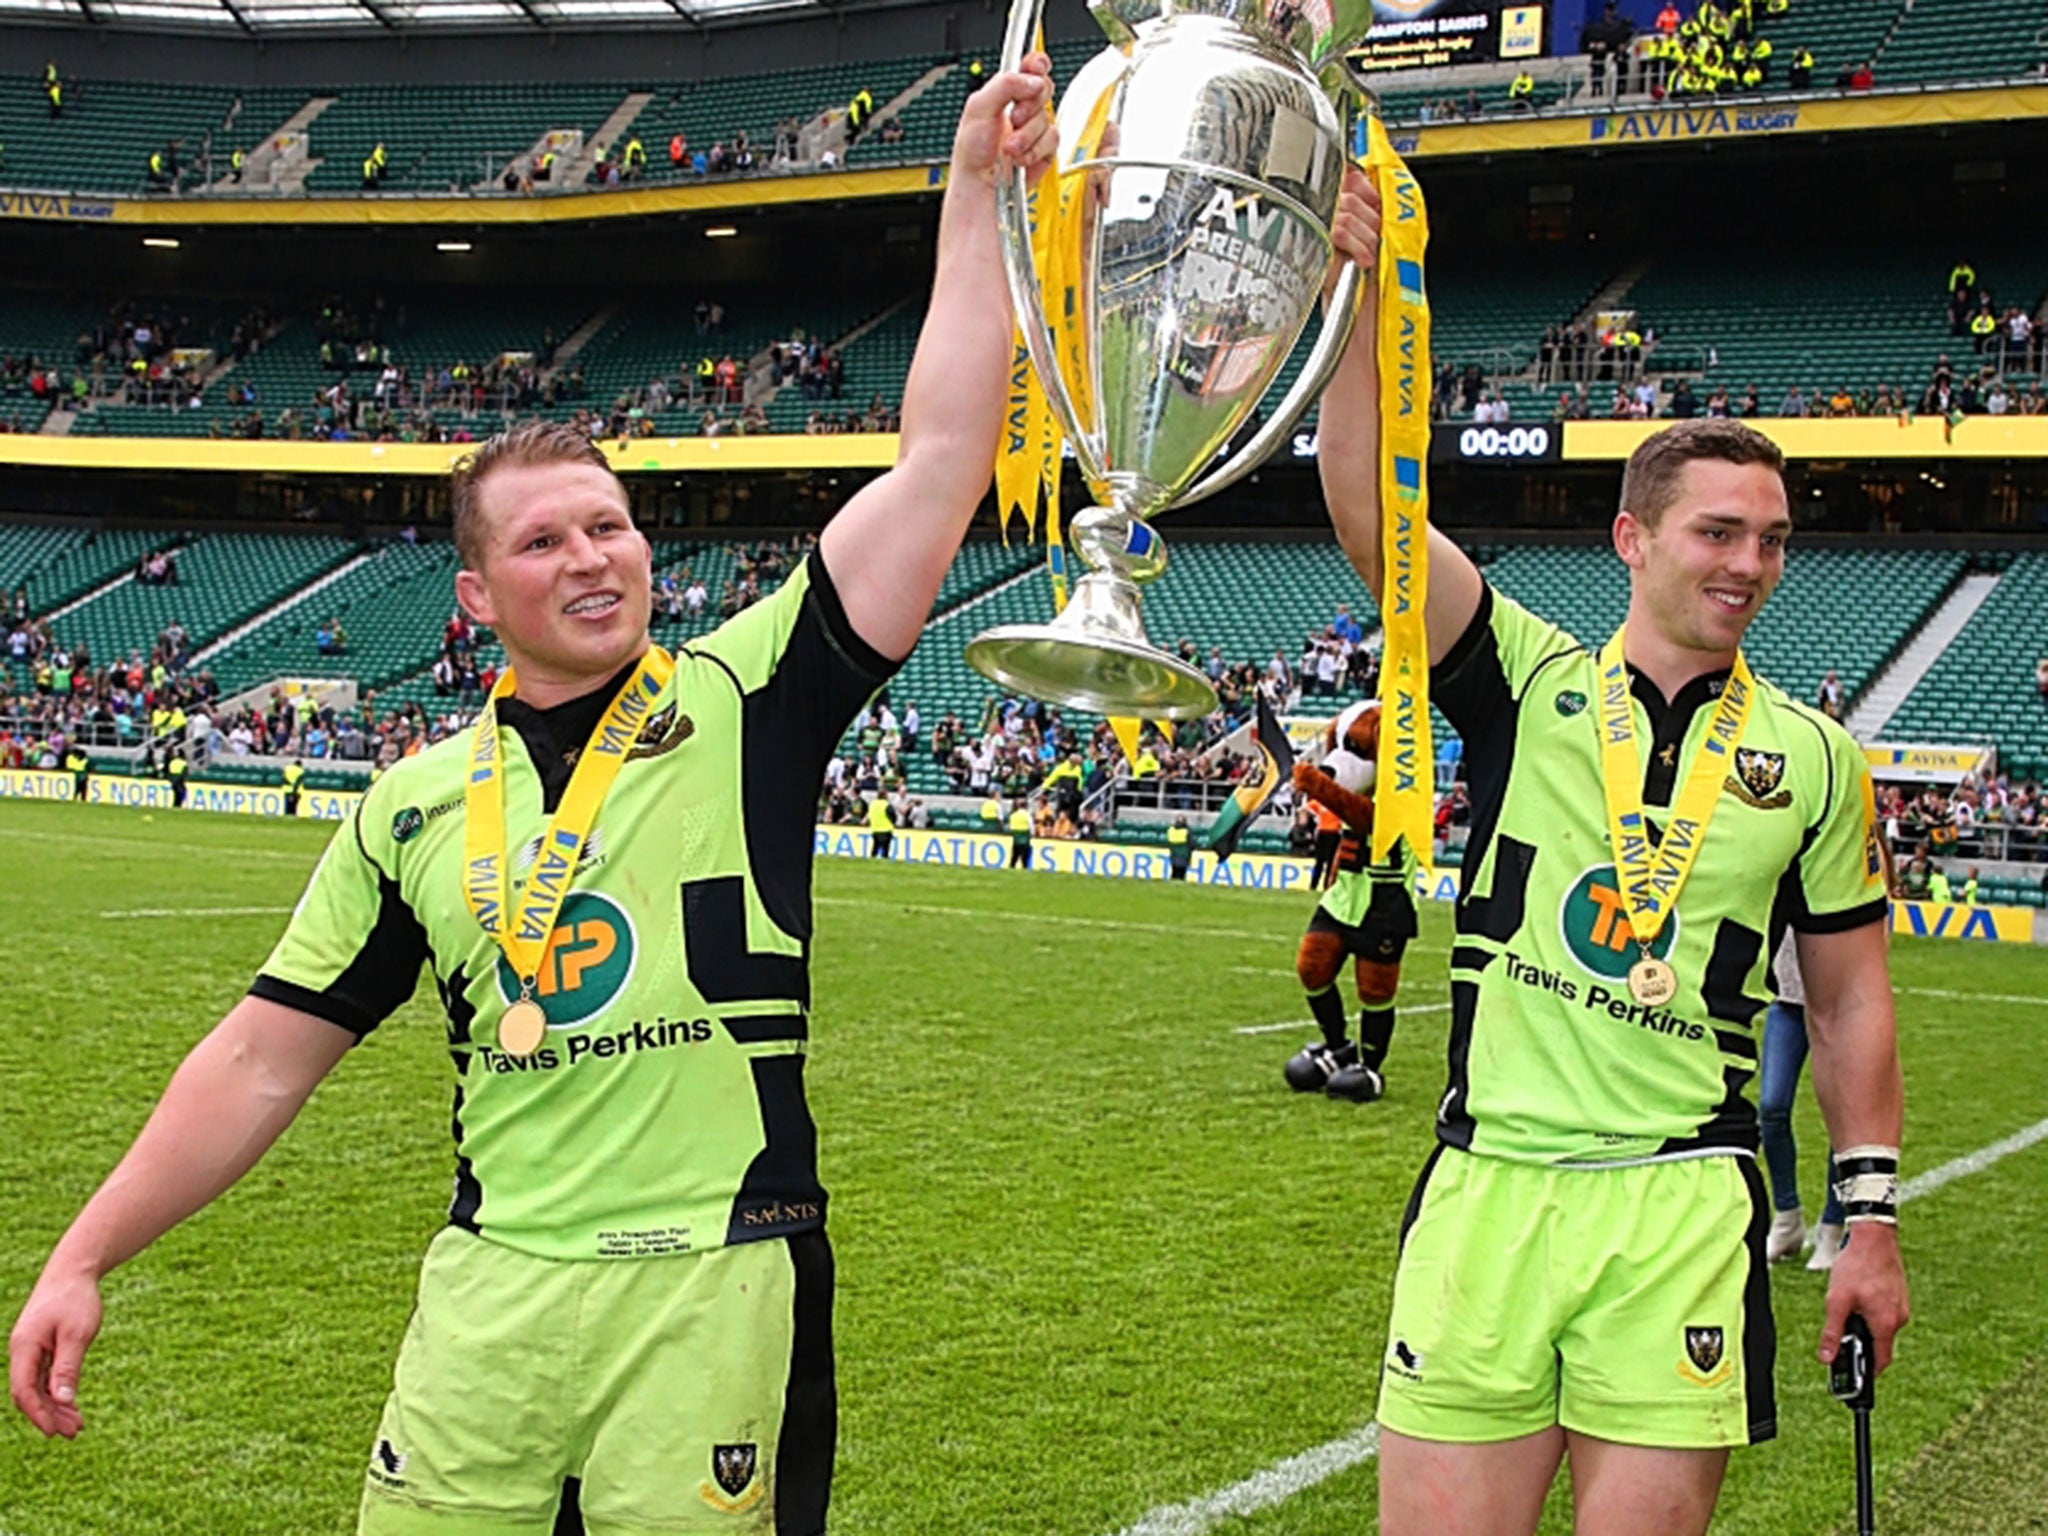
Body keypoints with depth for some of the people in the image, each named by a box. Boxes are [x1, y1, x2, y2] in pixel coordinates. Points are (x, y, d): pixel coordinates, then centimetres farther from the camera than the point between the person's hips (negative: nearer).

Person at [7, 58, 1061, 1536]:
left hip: (714, 1287, -3)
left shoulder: (745, 704, 0)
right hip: (489, 1290, 3)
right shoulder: (417, 806, 9)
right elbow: (265, 1057, 11)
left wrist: (975, 188, -7)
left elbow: (940, 460, -6)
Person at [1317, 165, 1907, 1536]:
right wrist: (1365, 290, -19)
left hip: (1684, 1210, 1)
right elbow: (1369, 503, -8)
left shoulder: (1813, 758, 9)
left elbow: (1849, 999, 14)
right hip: (1487, 1184, 0)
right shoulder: (1529, 686, 5)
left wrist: (1874, 1218, 10)